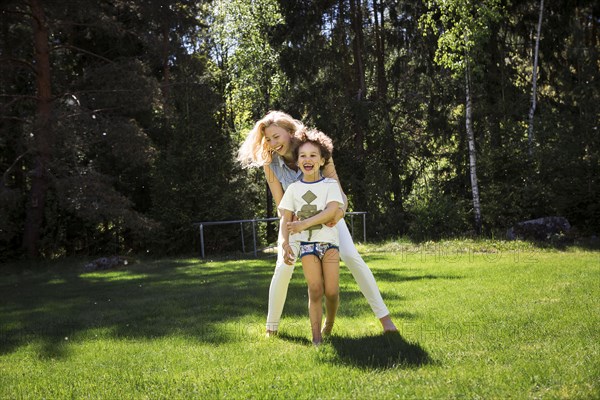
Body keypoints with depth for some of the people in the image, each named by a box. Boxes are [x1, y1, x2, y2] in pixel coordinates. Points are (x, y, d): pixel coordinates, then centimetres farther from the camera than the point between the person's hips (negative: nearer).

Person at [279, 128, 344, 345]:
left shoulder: (330, 184, 0)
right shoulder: (293, 188, 6)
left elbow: (331, 210, -16)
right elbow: (286, 219, 4)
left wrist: (304, 223, -25)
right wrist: (285, 242, -11)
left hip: (329, 241, -1)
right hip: (307, 243, 1)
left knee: (331, 291, -6)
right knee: (315, 291, -7)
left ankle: (329, 326, 20)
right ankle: (316, 338, -5)